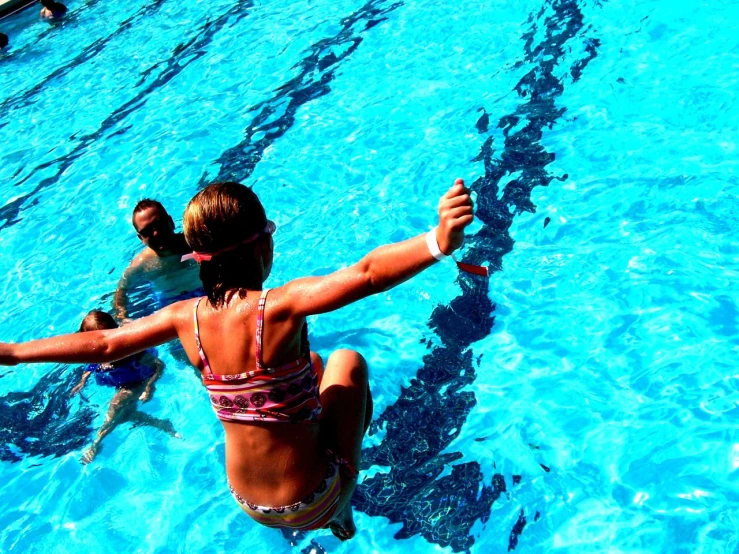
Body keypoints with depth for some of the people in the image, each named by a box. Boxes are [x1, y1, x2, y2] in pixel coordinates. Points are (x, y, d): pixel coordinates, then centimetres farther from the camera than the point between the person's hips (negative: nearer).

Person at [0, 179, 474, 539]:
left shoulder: (185, 317, -11)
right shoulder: (281, 307, -28)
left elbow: (102, 343, 1)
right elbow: (366, 274, -43)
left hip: (250, 506, 5)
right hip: (314, 502, -5)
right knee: (347, 361, 16)